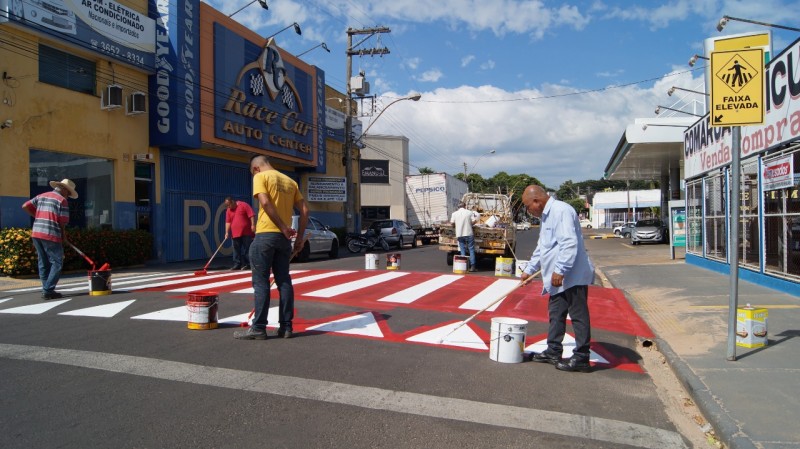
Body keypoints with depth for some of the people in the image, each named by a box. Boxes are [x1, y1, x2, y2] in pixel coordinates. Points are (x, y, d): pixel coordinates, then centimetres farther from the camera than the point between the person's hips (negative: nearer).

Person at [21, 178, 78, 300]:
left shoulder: (41, 196, 16)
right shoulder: (62, 200, -4)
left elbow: (25, 206, 11)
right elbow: (63, 222, -7)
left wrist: (38, 216, 20)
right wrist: (64, 236, 8)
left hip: (36, 234, 7)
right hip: (51, 235, -7)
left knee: (43, 263, 13)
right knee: (57, 263, 0)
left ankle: (47, 290, 15)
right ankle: (48, 291, -5)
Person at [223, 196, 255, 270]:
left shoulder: (244, 205, -3)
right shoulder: (228, 211, 13)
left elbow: (252, 215, -8)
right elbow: (228, 222, 9)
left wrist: (253, 225, -16)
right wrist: (227, 232, -1)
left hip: (246, 233, -5)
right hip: (235, 234, 5)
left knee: (247, 249, -2)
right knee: (237, 250, 7)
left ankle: (247, 264, 3)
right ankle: (237, 264, 12)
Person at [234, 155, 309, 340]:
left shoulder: (260, 177, 0)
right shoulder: (290, 181, 16)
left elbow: (265, 203, -17)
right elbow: (304, 210, 11)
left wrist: (283, 227, -15)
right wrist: (300, 237, 10)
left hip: (265, 235, -6)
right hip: (284, 237, 6)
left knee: (261, 282, -1)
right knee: (284, 281, 9)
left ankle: (258, 328, 2)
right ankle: (286, 327, 12)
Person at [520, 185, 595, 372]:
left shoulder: (561, 211, -16)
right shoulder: (546, 216, 17)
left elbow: (570, 243, -25)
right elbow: (541, 248, 27)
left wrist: (560, 270, -25)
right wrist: (529, 269, 29)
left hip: (573, 275, -10)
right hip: (559, 278, 11)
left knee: (578, 316, -2)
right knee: (555, 314, 15)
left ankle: (581, 358, 5)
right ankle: (553, 352, 25)